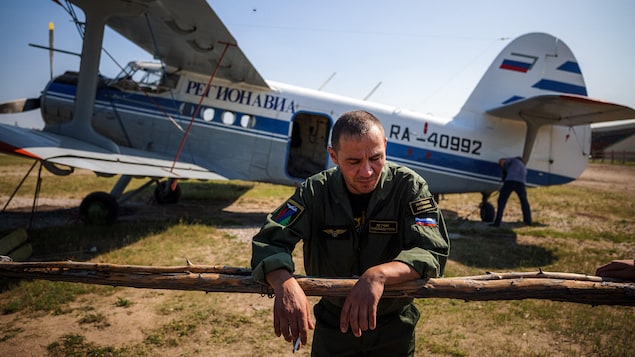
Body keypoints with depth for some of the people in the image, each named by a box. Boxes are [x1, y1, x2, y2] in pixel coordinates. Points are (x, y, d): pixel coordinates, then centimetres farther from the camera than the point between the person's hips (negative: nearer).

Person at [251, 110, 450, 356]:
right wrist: (284, 283, -43)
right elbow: (269, 240, -21)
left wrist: (379, 275, -47)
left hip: (395, 327, 0)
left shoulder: (409, 186, -19)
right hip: (331, 324, 1)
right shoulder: (315, 191, -16)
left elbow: (433, 250, -28)